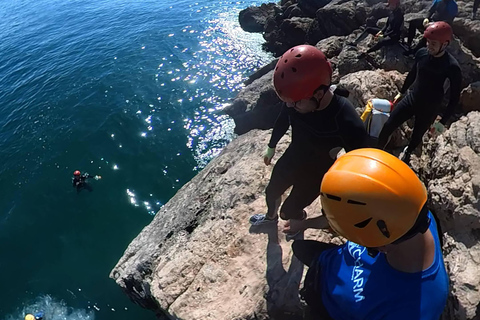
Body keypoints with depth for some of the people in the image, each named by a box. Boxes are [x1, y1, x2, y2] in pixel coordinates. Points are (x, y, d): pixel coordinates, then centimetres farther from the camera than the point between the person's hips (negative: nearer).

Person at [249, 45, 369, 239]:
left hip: (315, 175, -4)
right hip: (290, 160, 5)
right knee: (272, 192, 27)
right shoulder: (297, 98, -26)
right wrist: (271, 147, 17)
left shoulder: (349, 125, -40)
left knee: (289, 211, 15)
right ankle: (271, 217, 63)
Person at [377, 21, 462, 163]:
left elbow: (455, 97, -14)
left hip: (429, 109, -3)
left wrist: (443, 121, -15)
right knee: (388, 126, -1)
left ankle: (408, 152, 48)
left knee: (417, 136, 15)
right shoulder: (421, 53, -10)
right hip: (410, 99, 3)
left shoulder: (452, 67, -22)